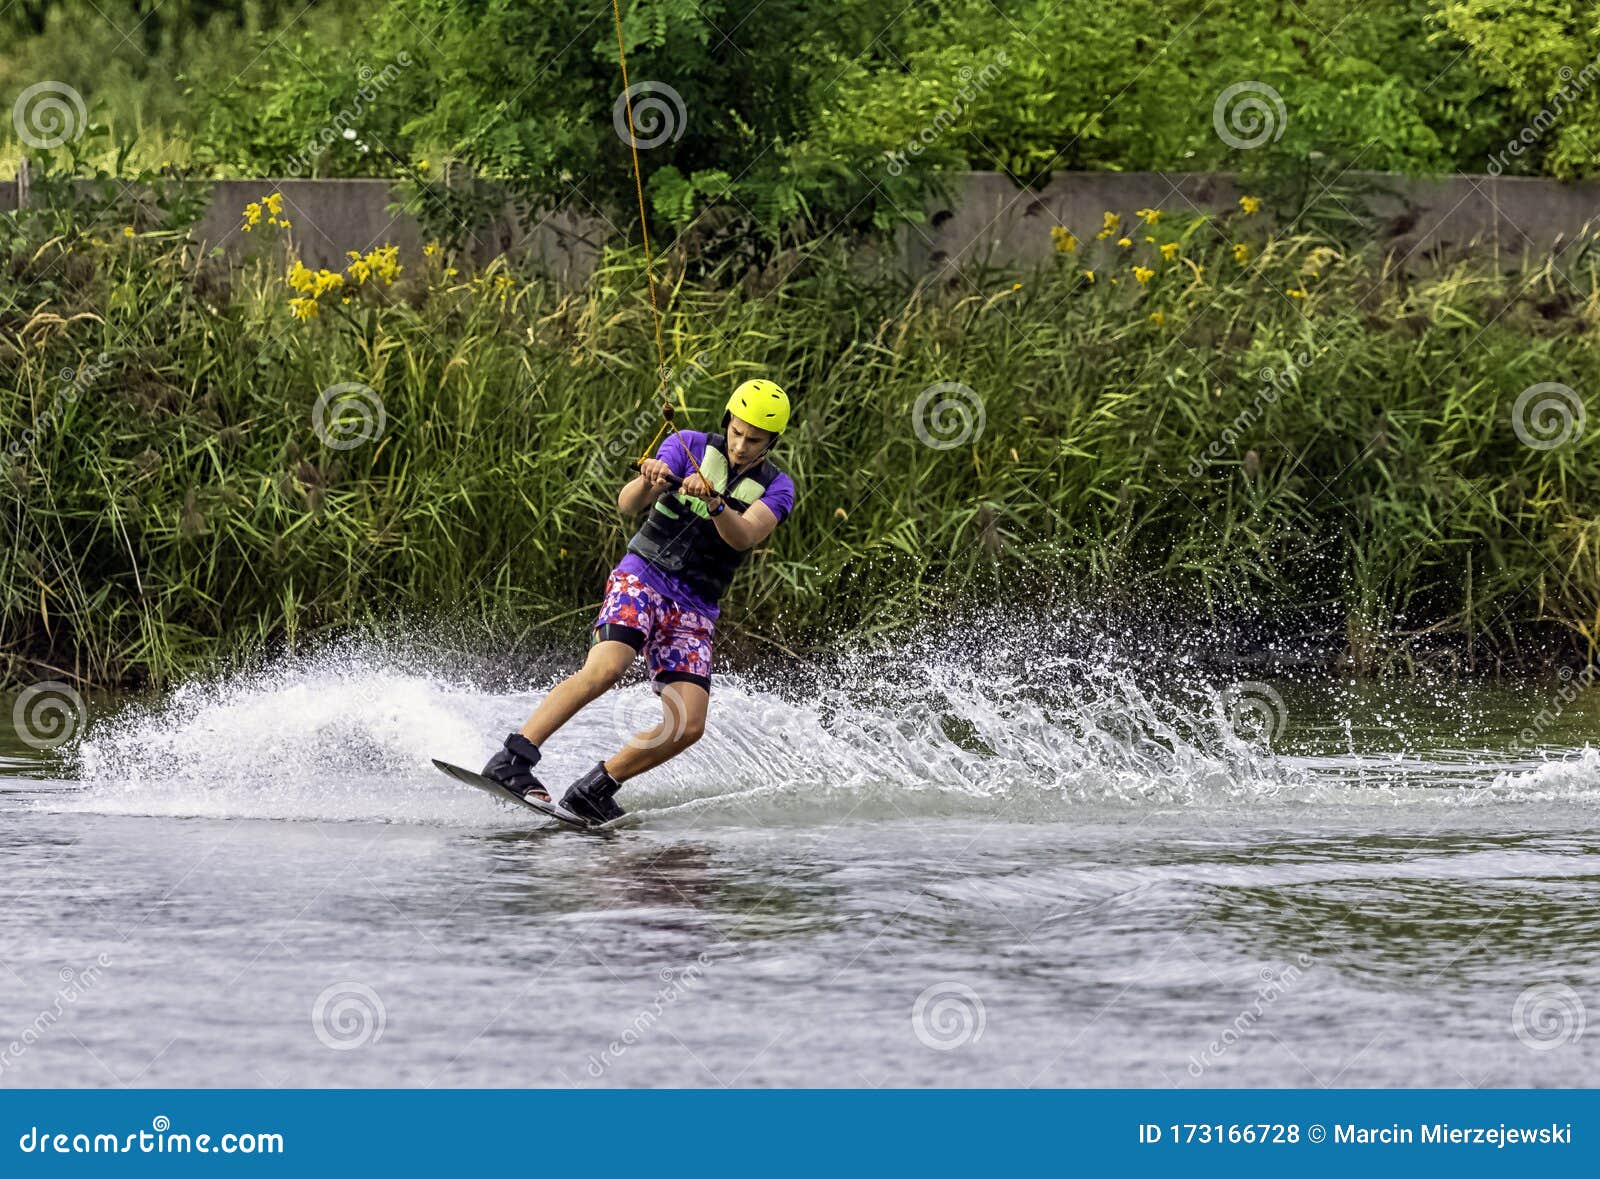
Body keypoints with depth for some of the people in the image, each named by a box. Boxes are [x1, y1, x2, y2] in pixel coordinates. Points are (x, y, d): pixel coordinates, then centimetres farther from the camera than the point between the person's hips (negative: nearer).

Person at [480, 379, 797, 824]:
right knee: (604, 669, -30)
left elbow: (743, 537, -18)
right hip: (641, 577, -3)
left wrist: (715, 504, -38)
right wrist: (647, 482, -34)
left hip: (695, 611, 3)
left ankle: (594, 789, 1)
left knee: (688, 727, -13)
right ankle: (511, 760, -32)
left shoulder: (777, 489, 2)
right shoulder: (691, 446, 0)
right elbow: (627, 504, -11)